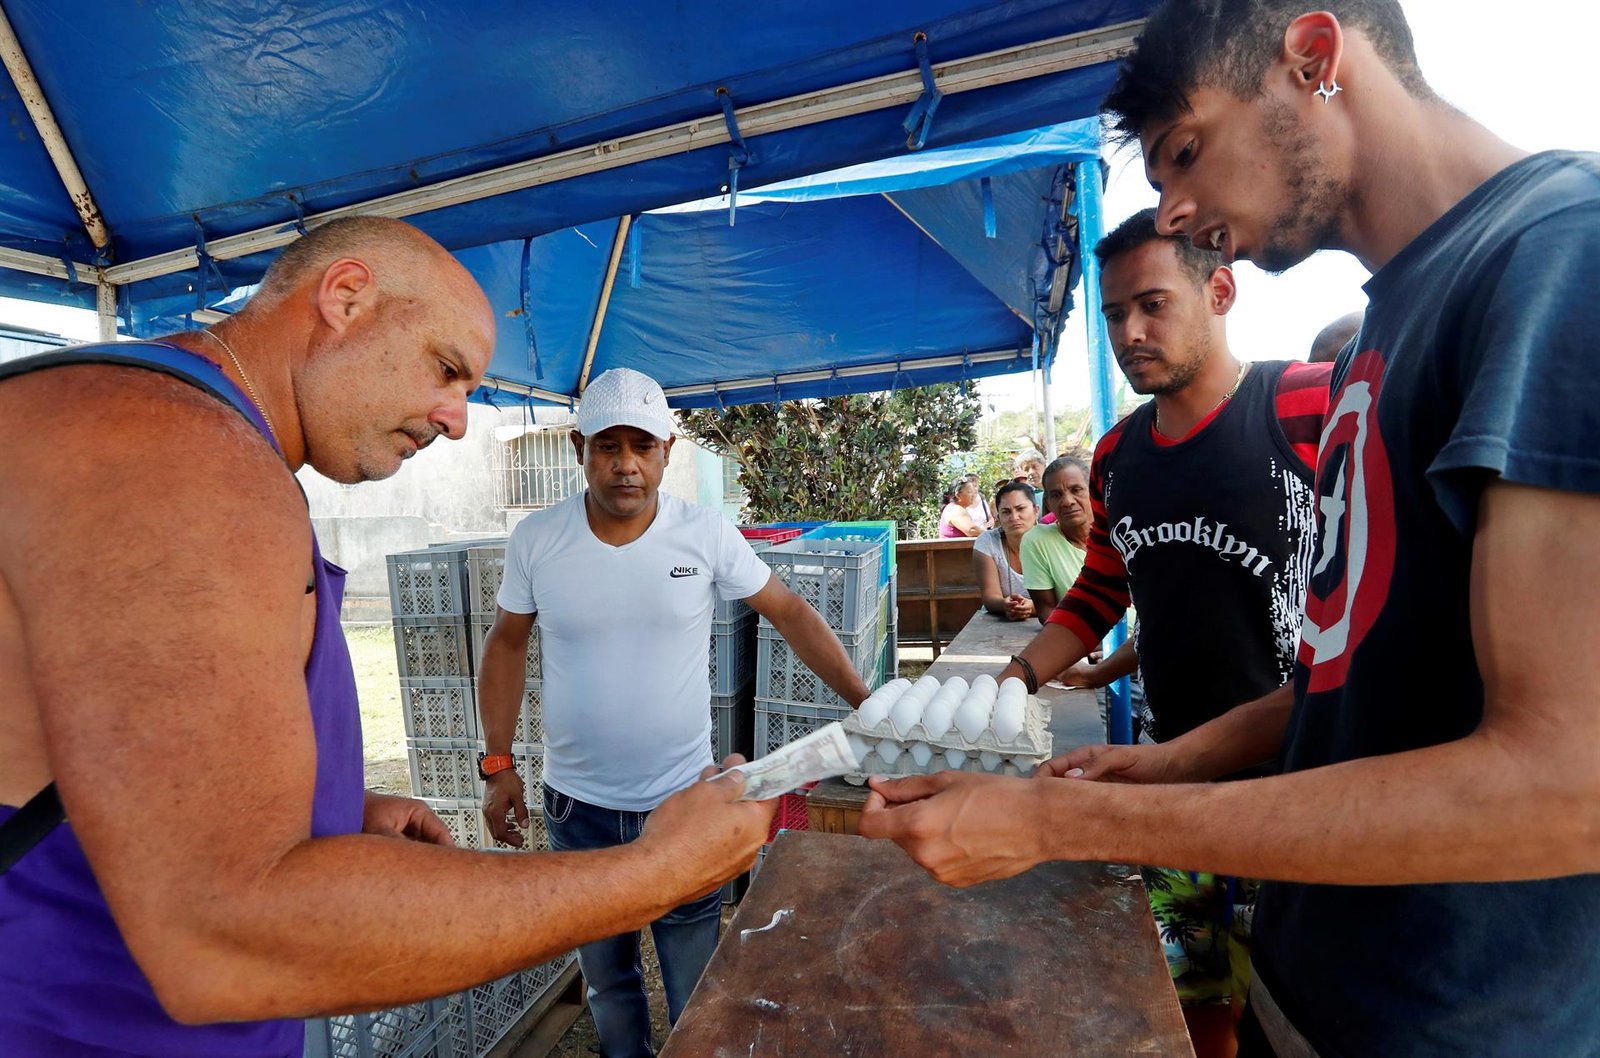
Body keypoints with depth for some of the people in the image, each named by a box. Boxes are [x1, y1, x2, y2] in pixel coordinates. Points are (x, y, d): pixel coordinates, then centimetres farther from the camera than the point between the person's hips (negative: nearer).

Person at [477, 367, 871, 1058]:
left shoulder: (706, 535, -11)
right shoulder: (535, 541, -7)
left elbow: (789, 613, -4)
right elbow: (506, 644, 4)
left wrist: (865, 703, -8)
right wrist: (498, 763, 1)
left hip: (682, 799, -1)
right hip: (577, 805, 2)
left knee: (696, 988, 12)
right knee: (605, 974, 22)